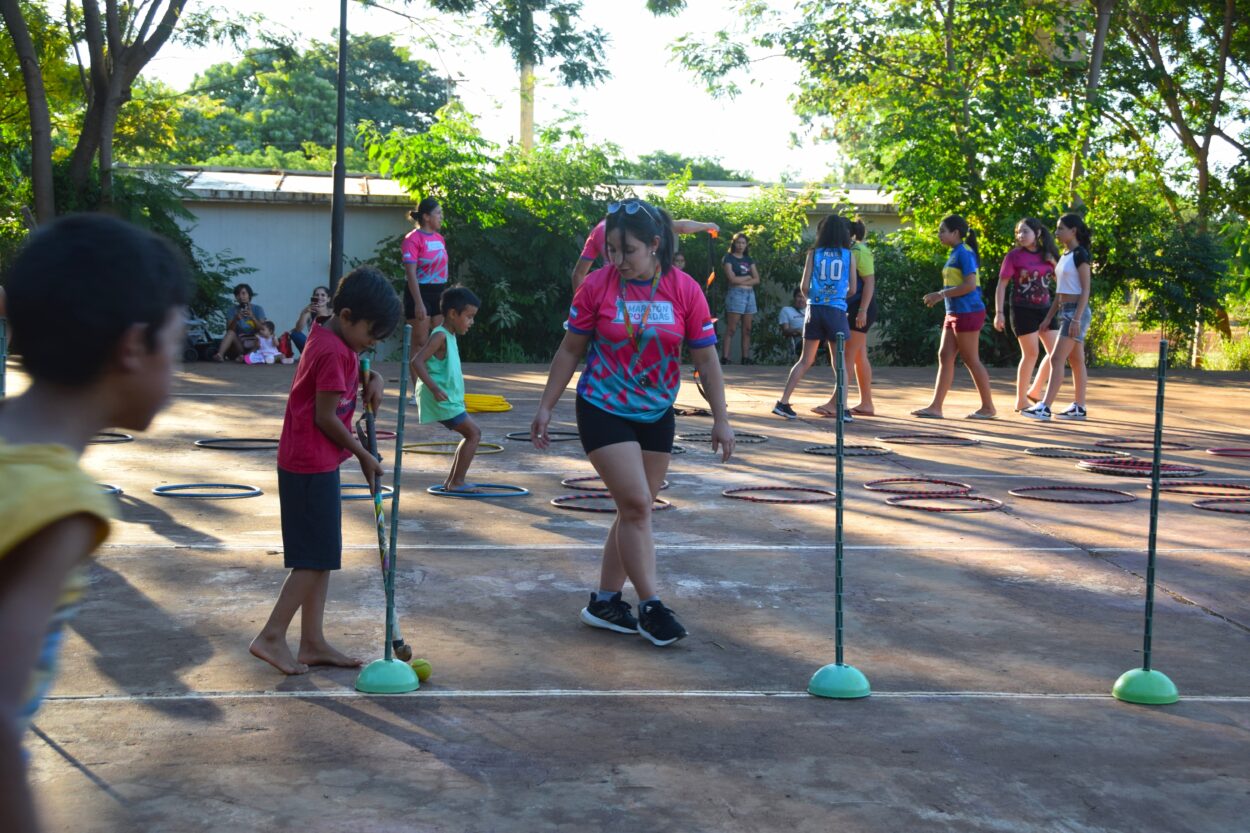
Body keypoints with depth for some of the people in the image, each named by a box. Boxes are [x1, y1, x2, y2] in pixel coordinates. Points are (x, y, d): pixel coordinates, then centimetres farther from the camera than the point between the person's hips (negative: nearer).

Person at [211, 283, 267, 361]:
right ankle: (220, 355, -47)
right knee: (231, 333, -27)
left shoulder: (258, 309, 2)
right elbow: (228, 330, -5)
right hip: (238, 344, 1)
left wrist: (252, 317, -22)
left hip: (254, 344, -1)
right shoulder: (233, 310, 5)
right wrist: (236, 319, -23)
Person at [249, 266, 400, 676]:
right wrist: (364, 455, -7)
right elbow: (326, 418, -19)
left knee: (321, 556, 12)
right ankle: (272, 637, 2)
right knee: (317, 558, -4)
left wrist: (372, 378, 5)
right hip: (311, 466, -10)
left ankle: (313, 643, 17)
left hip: (314, 462, 10)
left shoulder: (329, 339, 9)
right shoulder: (333, 352, -20)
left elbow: (354, 365, 29)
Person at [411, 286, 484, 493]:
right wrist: (434, 388, -29)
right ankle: (456, 482, -5)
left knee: (471, 433, 15)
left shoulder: (450, 336, 15)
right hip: (442, 400, -10)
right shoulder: (441, 336, -16)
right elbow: (417, 362, -25)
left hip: (449, 399, 10)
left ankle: (451, 480, 19)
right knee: (474, 432, -9)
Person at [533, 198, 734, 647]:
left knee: (635, 511, 9)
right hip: (603, 411, -3)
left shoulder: (685, 290, -8)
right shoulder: (597, 285, -10)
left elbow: (706, 358, -2)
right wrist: (546, 407, 0)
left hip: (656, 416, 3)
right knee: (636, 505, -12)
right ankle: (651, 606, -2)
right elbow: (570, 350, 0)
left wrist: (720, 419, -4)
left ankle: (605, 601, 21)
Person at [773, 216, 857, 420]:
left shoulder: (814, 253, 4)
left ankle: (783, 402, 5)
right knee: (839, 362, 8)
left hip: (815, 309, 1)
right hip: (837, 310, -1)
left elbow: (804, 286, 1)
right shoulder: (849, 255, 3)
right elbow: (852, 289, 5)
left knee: (805, 360, 10)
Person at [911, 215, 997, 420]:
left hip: (967, 313, -10)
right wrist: (939, 296, 9)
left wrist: (941, 294, -17)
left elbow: (970, 285, -21)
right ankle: (935, 406, 5)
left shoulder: (964, 253, -13)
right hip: (954, 313, 10)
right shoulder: (955, 253, 15)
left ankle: (988, 407, 6)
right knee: (944, 356, 5)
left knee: (971, 360, -3)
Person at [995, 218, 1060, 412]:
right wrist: (999, 312, -13)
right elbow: (1001, 285, -7)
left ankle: (1035, 391, 19)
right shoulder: (1014, 256, -6)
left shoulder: (1047, 256, 7)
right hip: (1023, 310, -5)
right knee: (1031, 353, -5)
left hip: (1044, 309, 5)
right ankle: (1021, 401, 7)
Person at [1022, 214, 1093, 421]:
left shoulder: (1080, 255, -11)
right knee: (1076, 361, 10)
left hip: (1076, 311, -9)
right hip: (1065, 311, 9)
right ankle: (1079, 407, 13)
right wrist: (1049, 317, 16)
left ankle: (1044, 407, -17)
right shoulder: (1065, 255, 15)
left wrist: (1077, 318, -21)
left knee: (1056, 359, -14)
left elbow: (1085, 289, -15)